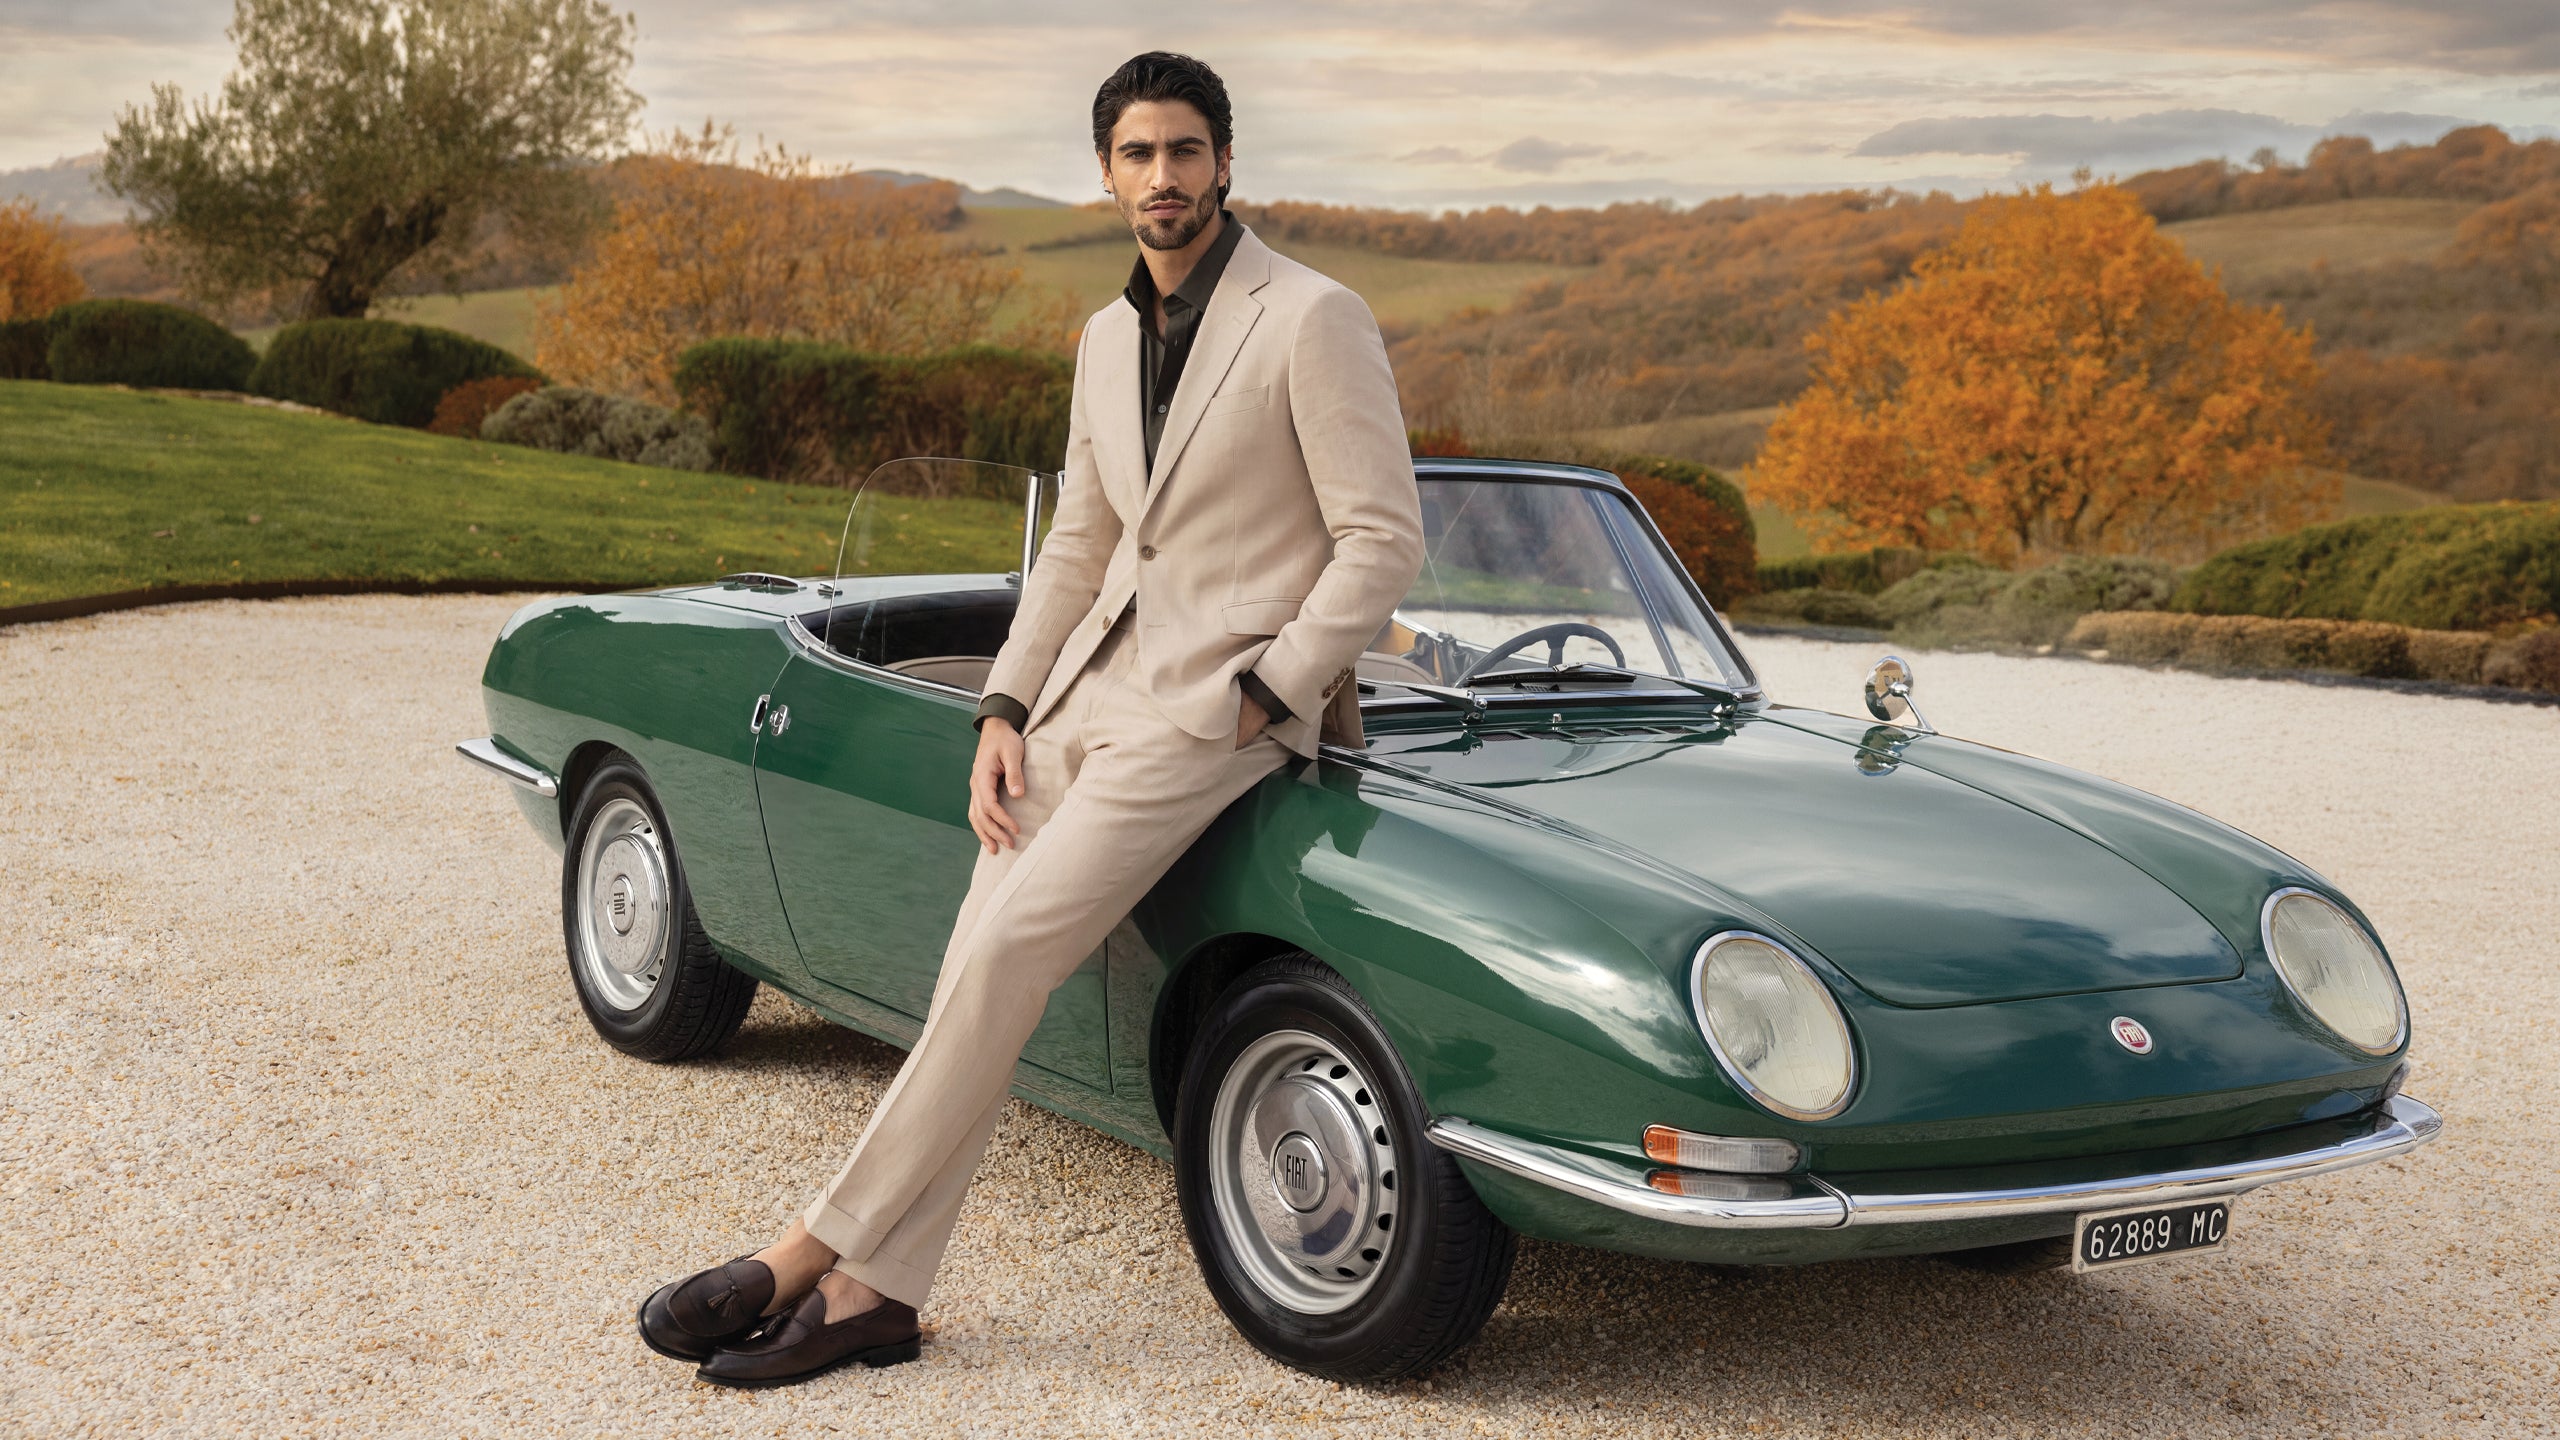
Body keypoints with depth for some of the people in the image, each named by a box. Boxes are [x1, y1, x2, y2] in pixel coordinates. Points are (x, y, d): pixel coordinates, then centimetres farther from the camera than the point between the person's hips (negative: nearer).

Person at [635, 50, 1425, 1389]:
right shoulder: (1110, 337, 14)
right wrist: (1004, 714, 7)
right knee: (977, 966, -1)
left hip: (1223, 702, -7)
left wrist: (1257, 704, -15)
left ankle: (816, 1249, -8)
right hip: (1092, 685, 7)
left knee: (1004, 955, -16)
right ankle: (871, 1291, 3)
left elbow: (1384, 541, -11)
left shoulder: (1313, 322, -9)